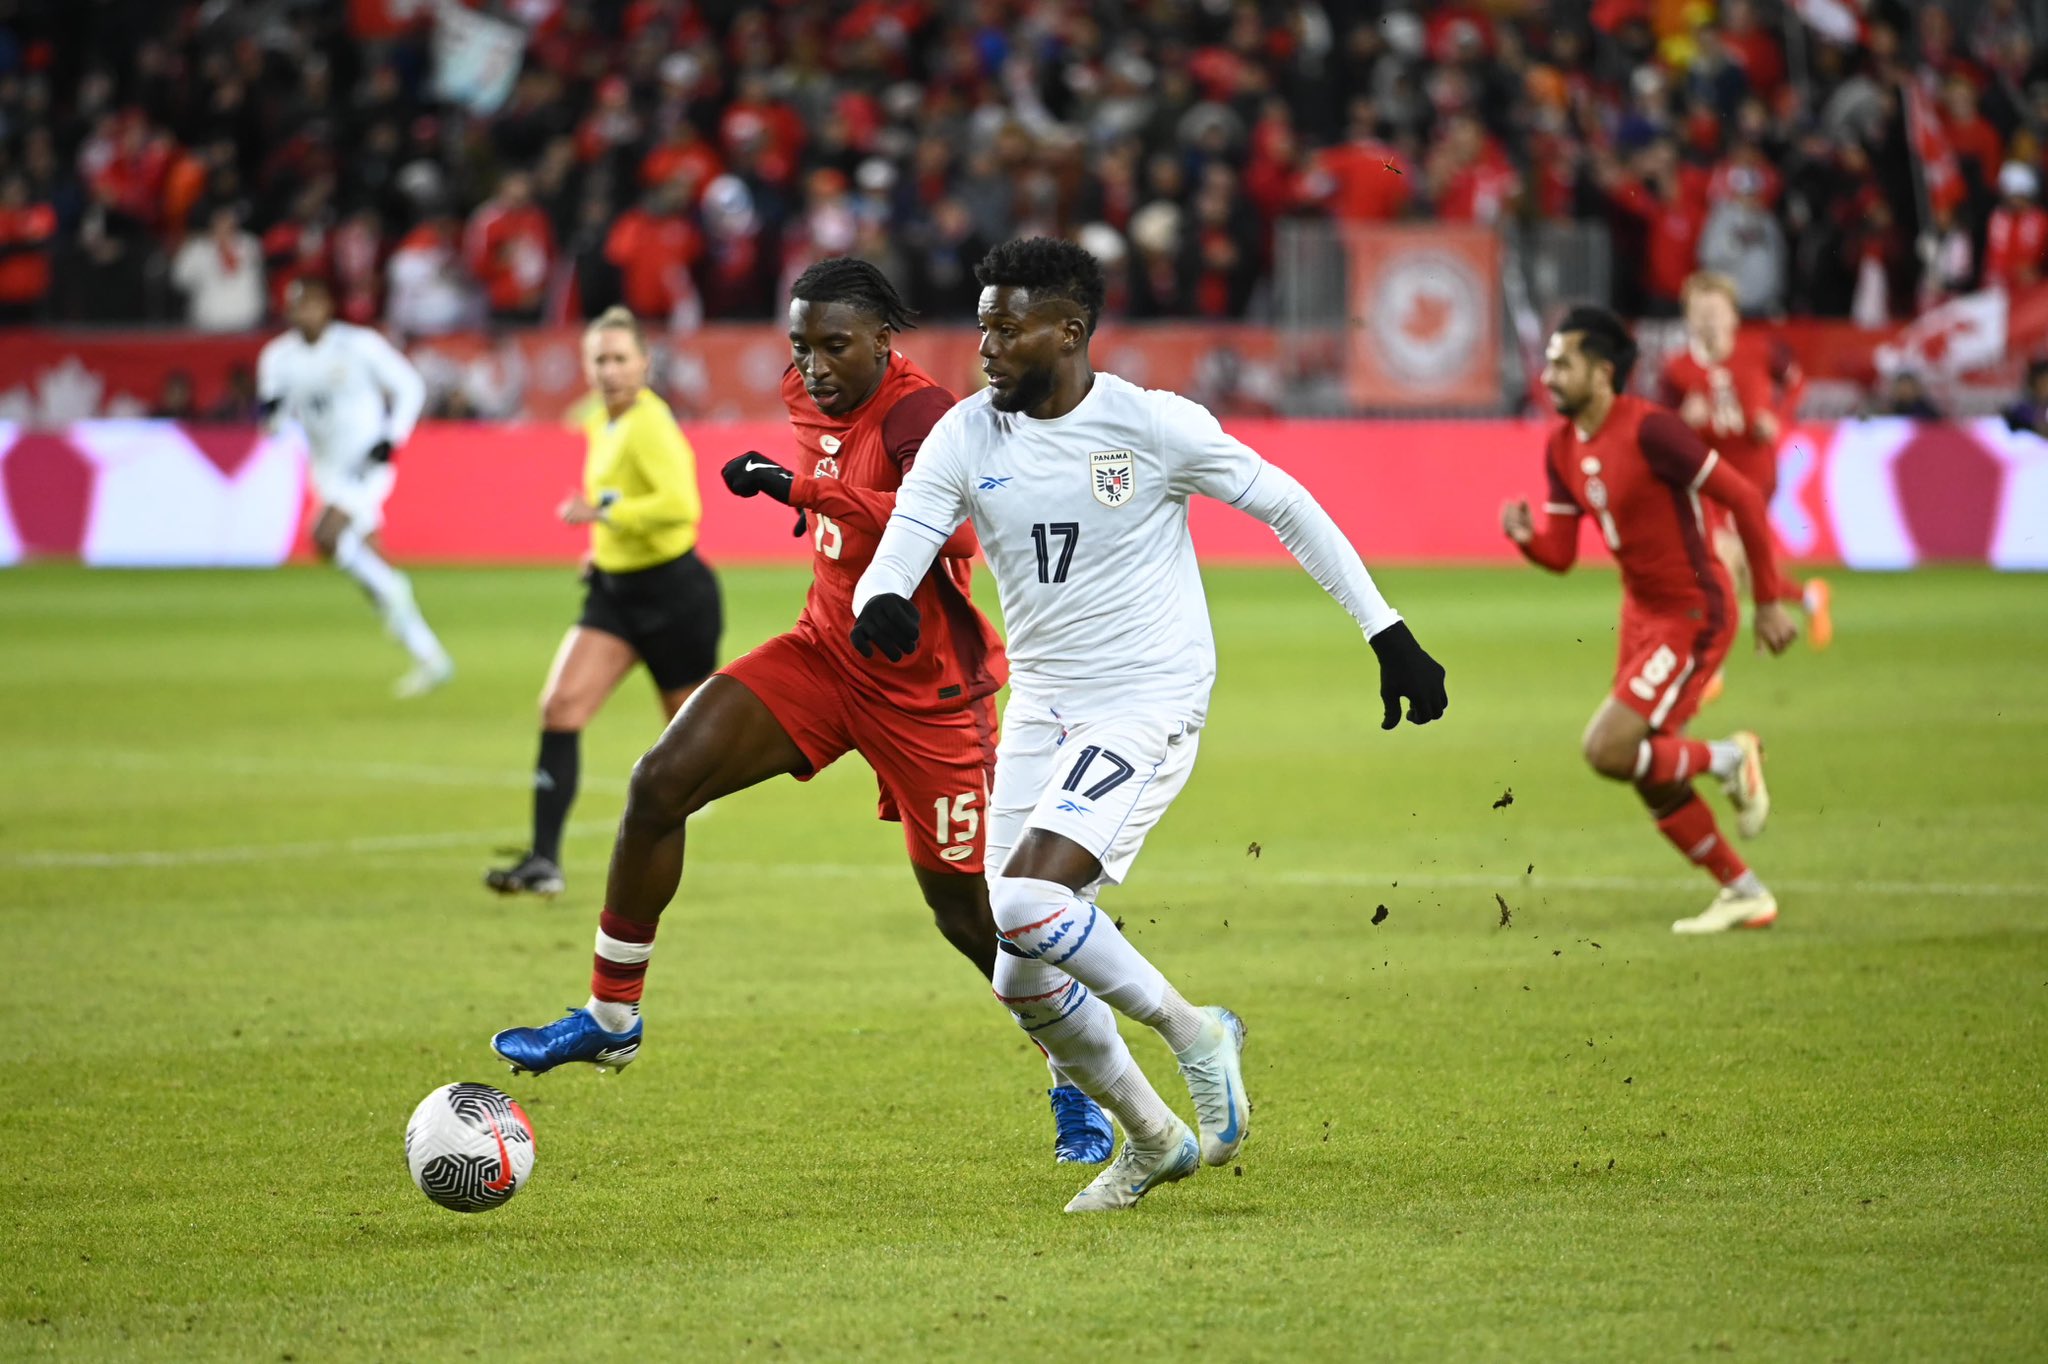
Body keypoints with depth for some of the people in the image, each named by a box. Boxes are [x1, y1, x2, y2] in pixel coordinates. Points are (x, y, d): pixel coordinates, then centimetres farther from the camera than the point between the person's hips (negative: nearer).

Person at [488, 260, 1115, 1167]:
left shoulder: (919, 413, -24)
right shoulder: (813, 398, 0)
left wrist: (805, 489, -45)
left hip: (925, 692, -7)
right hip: (826, 654, 7)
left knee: (968, 913, 0)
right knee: (659, 785, -7)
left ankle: (1078, 1092, 22)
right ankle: (611, 1018, 6)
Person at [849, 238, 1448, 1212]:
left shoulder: (1155, 425, -11)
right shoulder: (965, 439, -2)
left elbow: (1287, 509, -2)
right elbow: (896, 555, -10)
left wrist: (1388, 635, -2)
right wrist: (881, 606, -36)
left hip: (1148, 703, -6)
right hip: (1040, 710, 6)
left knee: (1028, 901, -26)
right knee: (1024, 984, 3)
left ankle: (1192, 1032, -5)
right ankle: (1154, 1141, 25)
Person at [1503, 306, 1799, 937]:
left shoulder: (1648, 428, -22)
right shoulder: (1562, 447, 3)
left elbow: (1742, 499, -18)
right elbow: (1560, 553, 8)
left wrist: (1769, 602, -14)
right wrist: (1525, 535, -16)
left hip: (1694, 613, -9)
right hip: (1642, 611, 9)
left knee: (1607, 750, -18)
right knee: (1651, 778, 12)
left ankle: (1728, 759, 5)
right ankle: (1744, 894, 26)